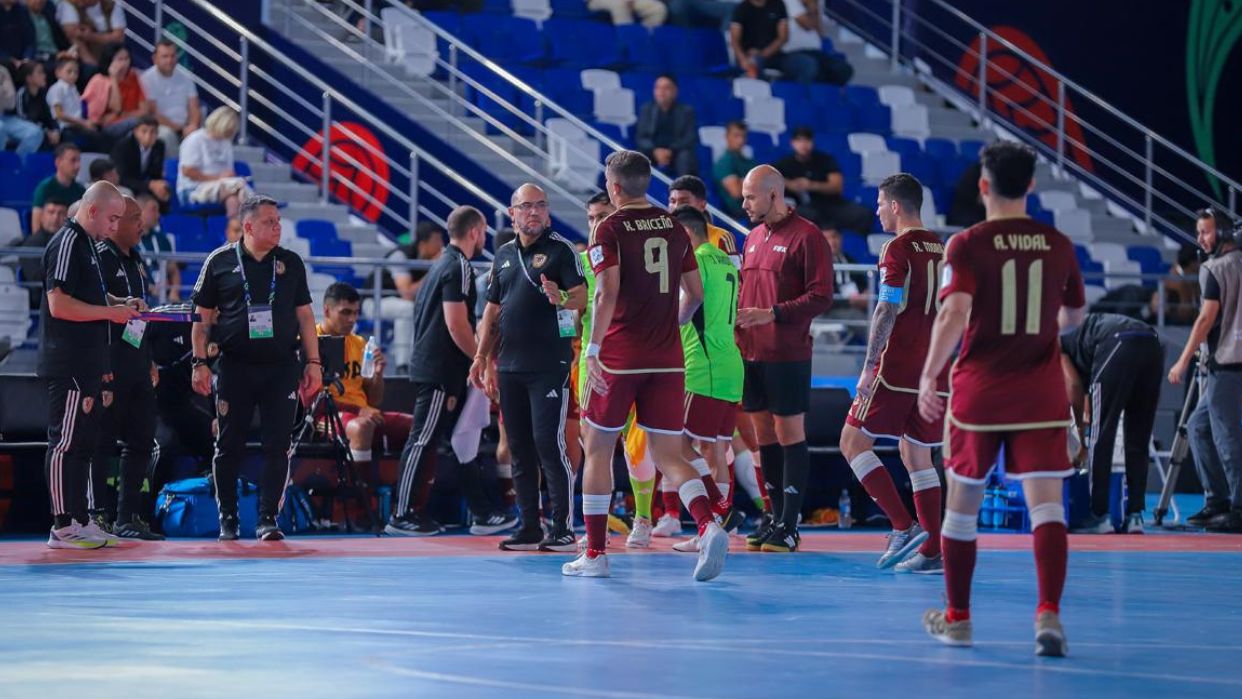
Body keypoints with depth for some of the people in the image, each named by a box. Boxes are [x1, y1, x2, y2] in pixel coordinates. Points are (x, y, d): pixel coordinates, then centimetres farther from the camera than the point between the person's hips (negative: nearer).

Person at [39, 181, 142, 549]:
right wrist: (110, 312, -16)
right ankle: (62, 527, -5)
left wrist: (121, 303, 14)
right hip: (68, 365, -10)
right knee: (65, 442, -7)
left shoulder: (86, 243, 18)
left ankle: (80, 520, 19)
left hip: (87, 364, 10)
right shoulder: (67, 243, -14)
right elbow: (59, 304, -21)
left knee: (83, 442, 13)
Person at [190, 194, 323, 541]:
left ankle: (268, 518, 1)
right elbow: (203, 317, 5)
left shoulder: (291, 263, 9)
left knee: (278, 446, -3)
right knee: (229, 446, 3)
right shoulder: (220, 262, 2)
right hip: (235, 366, -1)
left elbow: (304, 315, 12)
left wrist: (313, 362, 6)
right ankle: (228, 519, 14)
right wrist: (200, 362, -3)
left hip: (281, 366, 1)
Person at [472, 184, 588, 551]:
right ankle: (529, 527, 12)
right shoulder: (504, 255, 16)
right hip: (510, 366, 6)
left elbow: (582, 296, -12)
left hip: (550, 365, -6)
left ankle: (564, 528, -6)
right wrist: (483, 357, 15)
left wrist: (562, 297, -33)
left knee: (549, 443, -10)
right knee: (519, 447, 7)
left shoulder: (560, 249, -2)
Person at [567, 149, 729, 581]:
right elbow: (696, 293, 14)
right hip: (667, 360, 4)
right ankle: (708, 526, -21)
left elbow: (608, 294, -17)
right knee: (668, 455, 4)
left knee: (598, 449, 10)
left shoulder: (610, 230, -6)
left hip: (619, 357, -4)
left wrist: (593, 351, -18)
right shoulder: (673, 228, 10)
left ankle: (594, 554, 12)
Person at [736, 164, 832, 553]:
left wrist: (772, 314, -20)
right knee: (764, 435, 9)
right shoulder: (753, 239, 16)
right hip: (751, 353, 7)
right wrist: (737, 317, 5)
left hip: (788, 355, -7)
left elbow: (821, 297, -13)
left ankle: (789, 525, -1)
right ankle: (775, 516, 16)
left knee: (789, 435, -3)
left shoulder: (806, 237, -8)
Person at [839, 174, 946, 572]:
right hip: (934, 371, 8)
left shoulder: (898, 249, -9)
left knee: (853, 442, 0)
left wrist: (869, 367, -12)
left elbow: (887, 312, -15)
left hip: (896, 369, -8)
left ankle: (904, 526, -11)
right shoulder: (941, 249, 13)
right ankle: (932, 551, 6)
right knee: (917, 456, 13)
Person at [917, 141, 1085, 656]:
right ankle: (1049, 614, -22)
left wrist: (928, 377, -14)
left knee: (962, 503, 13)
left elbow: (954, 313, -20)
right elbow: (1074, 318, 18)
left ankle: (957, 619, 23)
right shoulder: (1058, 245, 5)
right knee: (1045, 502, -4)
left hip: (979, 391, -2)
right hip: (1042, 395, 2)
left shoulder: (967, 245, -7)